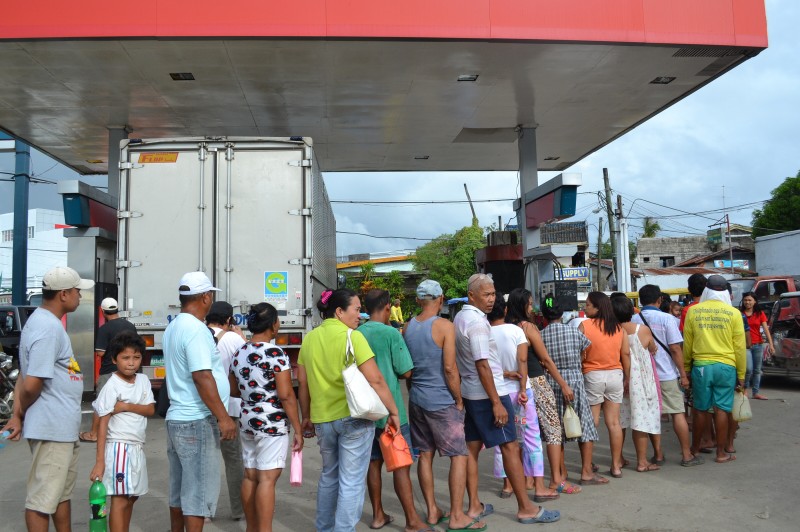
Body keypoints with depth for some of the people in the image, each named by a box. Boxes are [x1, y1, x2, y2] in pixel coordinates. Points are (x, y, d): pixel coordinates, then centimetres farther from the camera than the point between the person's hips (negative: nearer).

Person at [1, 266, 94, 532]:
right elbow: (32, 384, -23)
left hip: (63, 427, 10)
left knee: (62, 491, 21)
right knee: (42, 498, 1)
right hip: (52, 427, -10)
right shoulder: (48, 327, -20)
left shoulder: (45, 321, 12)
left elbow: (24, 376, 11)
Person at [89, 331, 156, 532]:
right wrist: (99, 461, -18)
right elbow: (103, 423, -14)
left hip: (137, 447, 7)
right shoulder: (112, 386, -12)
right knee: (120, 500, -6)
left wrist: (128, 406, -17)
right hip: (119, 447, -7)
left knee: (132, 497, 13)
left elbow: (151, 409, 0)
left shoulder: (143, 380, 5)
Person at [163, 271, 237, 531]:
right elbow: (202, 377, -23)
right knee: (199, 492, -2)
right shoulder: (196, 329, -17)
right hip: (197, 422, -9)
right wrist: (223, 417, -22)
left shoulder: (174, 327, 12)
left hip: (177, 419, 9)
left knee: (180, 491, 18)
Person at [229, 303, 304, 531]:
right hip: (271, 423, -7)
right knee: (267, 478, -4)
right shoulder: (275, 353, -15)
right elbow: (286, 395, -17)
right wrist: (298, 429, -11)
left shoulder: (239, 354, 7)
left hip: (246, 420, 8)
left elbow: (232, 389, 17)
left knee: (250, 476, 14)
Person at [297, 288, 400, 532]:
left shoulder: (309, 338, 6)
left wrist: (306, 416, 20)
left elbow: (303, 382, 10)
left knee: (329, 476, 24)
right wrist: (394, 412, -9)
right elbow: (375, 380, -17)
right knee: (352, 482, 3)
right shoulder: (352, 336, -12)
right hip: (354, 417, -6)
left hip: (322, 418, 7)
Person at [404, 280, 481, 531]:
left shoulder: (408, 327, 5)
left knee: (425, 455, 13)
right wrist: (459, 399, -7)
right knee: (459, 455, 3)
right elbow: (449, 368, -17)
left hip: (416, 399, 6)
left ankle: (432, 511, 22)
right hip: (441, 401, -6)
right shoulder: (444, 325, -13)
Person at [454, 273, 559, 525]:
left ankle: (474, 506, 18)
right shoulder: (477, 322, -19)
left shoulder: (460, 318, 10)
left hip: (469, 392, 10)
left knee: (472, 447, 10)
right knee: (510, 447, -2)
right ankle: (525, 508, 6)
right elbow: (482, 365, -22)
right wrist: (496, 403, -20)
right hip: (486, 393, -9)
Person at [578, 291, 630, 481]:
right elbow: (626, 354, 4)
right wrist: (626, 378, 13)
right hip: (615, 375, 4)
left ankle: (589, 468, 7)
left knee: (591, 423, 3)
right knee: (614, 422, 10)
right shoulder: (618, 327, 3)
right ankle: (616, 466, 18)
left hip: (593, 376, -4)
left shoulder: (584, 326, -10)